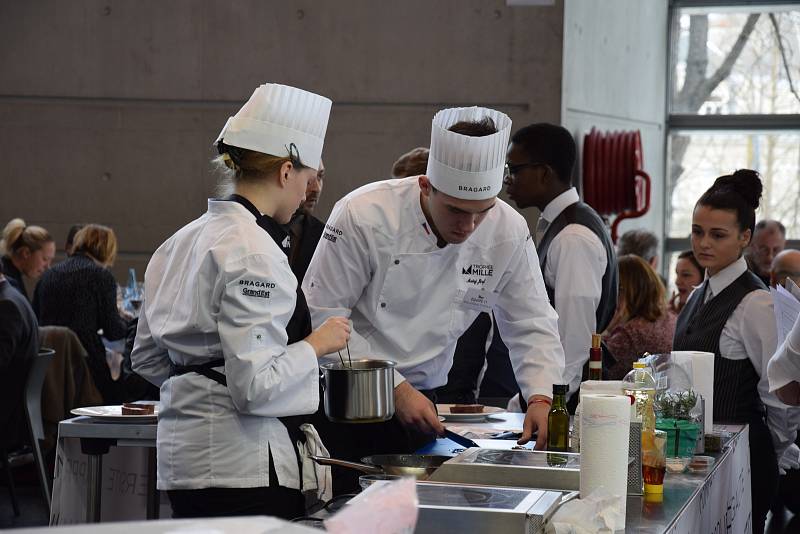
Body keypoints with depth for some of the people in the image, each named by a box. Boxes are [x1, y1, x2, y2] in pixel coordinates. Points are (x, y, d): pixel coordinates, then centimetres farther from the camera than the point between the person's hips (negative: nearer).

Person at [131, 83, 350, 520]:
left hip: (183, 454, 10)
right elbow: (254, 384, -21)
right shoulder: (255, 255, -17)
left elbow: (147, 359, 17)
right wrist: (316, 345, -8)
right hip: (244, 464, -10)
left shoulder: (183, 240, 11)